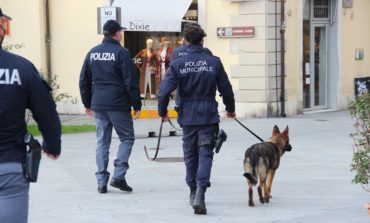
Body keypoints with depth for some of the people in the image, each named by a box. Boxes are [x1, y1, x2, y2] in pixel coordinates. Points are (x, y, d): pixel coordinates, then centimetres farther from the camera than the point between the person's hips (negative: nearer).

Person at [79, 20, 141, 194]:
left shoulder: (92, 53, 10)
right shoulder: (122, 53, -8)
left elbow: (84, 80, 14)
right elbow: (131, 82, -11)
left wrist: (87, 103, 22)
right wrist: (136, 105, -5)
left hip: (98, 105, 5)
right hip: (118, 105, -5)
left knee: (102, 142, 10)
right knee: (127, 138, 8)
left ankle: (102, 182, 6)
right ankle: (118, 176, -5)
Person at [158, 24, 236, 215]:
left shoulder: (177, 63, -5)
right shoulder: (214, 62, -4)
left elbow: (165, 91, -9)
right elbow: (226, 89, 3)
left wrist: (162, 112, 8)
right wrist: (230, 109, 20)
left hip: (187, 116, 1)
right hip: (209, 116, -1)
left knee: (190, 154, 16)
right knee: (205, 154, 0)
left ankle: (193, 192, 28)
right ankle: (200, 193, -18)